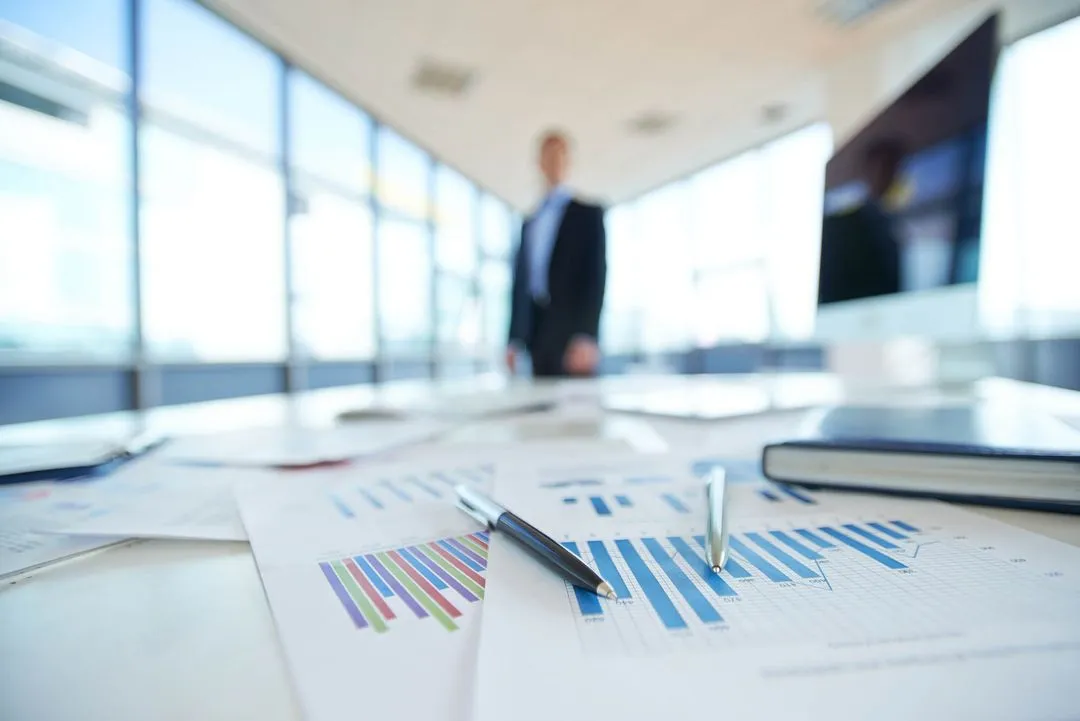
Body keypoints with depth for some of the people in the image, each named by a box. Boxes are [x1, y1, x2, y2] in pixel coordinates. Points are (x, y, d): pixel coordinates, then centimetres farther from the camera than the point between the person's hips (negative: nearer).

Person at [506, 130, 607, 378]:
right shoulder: (529, 222, 21)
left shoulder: (588, 213, 6)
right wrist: (515, 338, 9)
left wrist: (587, 336, -16)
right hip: (538, 334, 5)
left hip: (572, 330, -4)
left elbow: (597, 274, -4)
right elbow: (520, 280, 16)